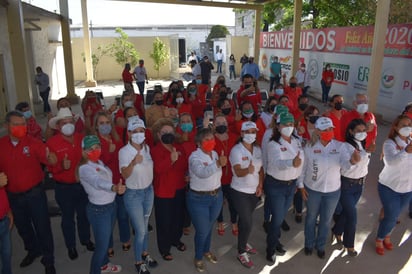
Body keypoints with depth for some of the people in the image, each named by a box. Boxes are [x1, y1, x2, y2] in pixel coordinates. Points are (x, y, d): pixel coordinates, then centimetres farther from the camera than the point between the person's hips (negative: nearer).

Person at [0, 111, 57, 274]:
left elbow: (52, 162, -21)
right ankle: (33, 250, 49)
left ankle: (48, 260, 23)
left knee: (42, 226, 6)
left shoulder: (32, 142, -14)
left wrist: (49, 156, -44)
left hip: (34, 193, -3)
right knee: (22, 227, 24)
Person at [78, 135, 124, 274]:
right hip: (98, 210, -9)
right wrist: (114, 187, -61)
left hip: (111, 205, 9)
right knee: (102, 244, 2)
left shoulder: (100, 162, 3)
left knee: (106, 238, 27)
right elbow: (98, 182, -45)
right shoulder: (85, 168, -25)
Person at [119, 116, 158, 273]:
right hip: (133, 194, -5)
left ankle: (145, 254, 41)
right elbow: (124, 175, -31)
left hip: (149, 190, 5)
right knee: (140, 231, 1)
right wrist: (133, 162, -46)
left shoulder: (147, 147, -3)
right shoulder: (124, 151, -19)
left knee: (145, 226, 20)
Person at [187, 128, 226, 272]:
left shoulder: (215, 154, 1)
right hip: (199, 199, -6)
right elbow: (202, 173, -39)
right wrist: (218, 164, -53)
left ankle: (207, 251, 47)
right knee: (202, 230, 6)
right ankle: (198, 258, 30)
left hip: (216, 196, 6)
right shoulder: (194, 156, -20)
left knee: (210, 226, 23)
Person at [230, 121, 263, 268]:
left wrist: (260, 185, -3)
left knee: (245, 219, 18)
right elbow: (238, 172, -25)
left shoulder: (258, 149, 2)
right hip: (240, 191, -5)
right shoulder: (236, 150, -16)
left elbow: (261, 169, 9)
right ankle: (241, 253, 12)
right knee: (247, 222, -6)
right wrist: (248, 170, -46)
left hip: (254, 191, 5)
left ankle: (243, 243, 40)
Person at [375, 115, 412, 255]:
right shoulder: (389, 143, -18)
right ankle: (379, 240, 27)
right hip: (389, 187, -4)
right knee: (391, 216, 1)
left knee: (394, 215, 17)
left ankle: (387, 236, 44)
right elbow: (391, 161, -38)